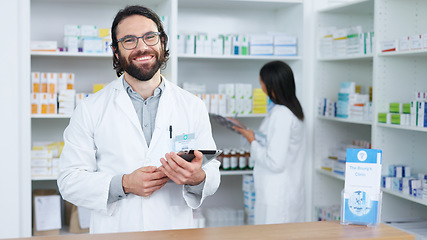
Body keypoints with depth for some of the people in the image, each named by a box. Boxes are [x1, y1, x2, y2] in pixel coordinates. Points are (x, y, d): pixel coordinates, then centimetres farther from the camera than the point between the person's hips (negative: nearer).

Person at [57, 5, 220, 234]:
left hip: (175, 230, 2)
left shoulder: (193, 106, 6)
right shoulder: (90, 109, 2)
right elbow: (69, 181, 0)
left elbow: (212, 172, 7)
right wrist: (124, 184, -14)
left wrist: (198, 178, -14)